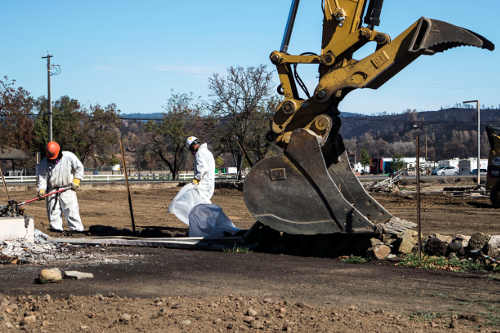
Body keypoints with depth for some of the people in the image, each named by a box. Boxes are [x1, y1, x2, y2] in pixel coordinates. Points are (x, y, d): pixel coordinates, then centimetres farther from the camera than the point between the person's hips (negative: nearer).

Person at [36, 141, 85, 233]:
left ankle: (77, 228, -4)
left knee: (71, 208, -6)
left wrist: (76, 180, -6)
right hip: (52, 189, 2)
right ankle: (56, 227, 10)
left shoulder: (69, 157, -8)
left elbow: (79, 167, 1)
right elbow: (41, 176, -4)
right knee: (53, 209, 0)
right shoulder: (44, 162, -4)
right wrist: (41, 189, -17)